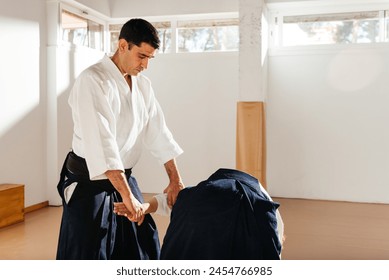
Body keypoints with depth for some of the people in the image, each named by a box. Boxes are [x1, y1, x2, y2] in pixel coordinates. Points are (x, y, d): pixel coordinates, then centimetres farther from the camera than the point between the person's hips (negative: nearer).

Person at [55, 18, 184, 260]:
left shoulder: (143, 85, 5)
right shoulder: (93, 80, -18)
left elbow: (159, 133, 7)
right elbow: (101, 142, -26)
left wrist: (175, 179, 3)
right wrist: (127, 195, -28)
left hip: (124, 178, 7)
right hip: (90, 182, -7)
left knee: (144, 249, 14)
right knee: (89, 255, 1)